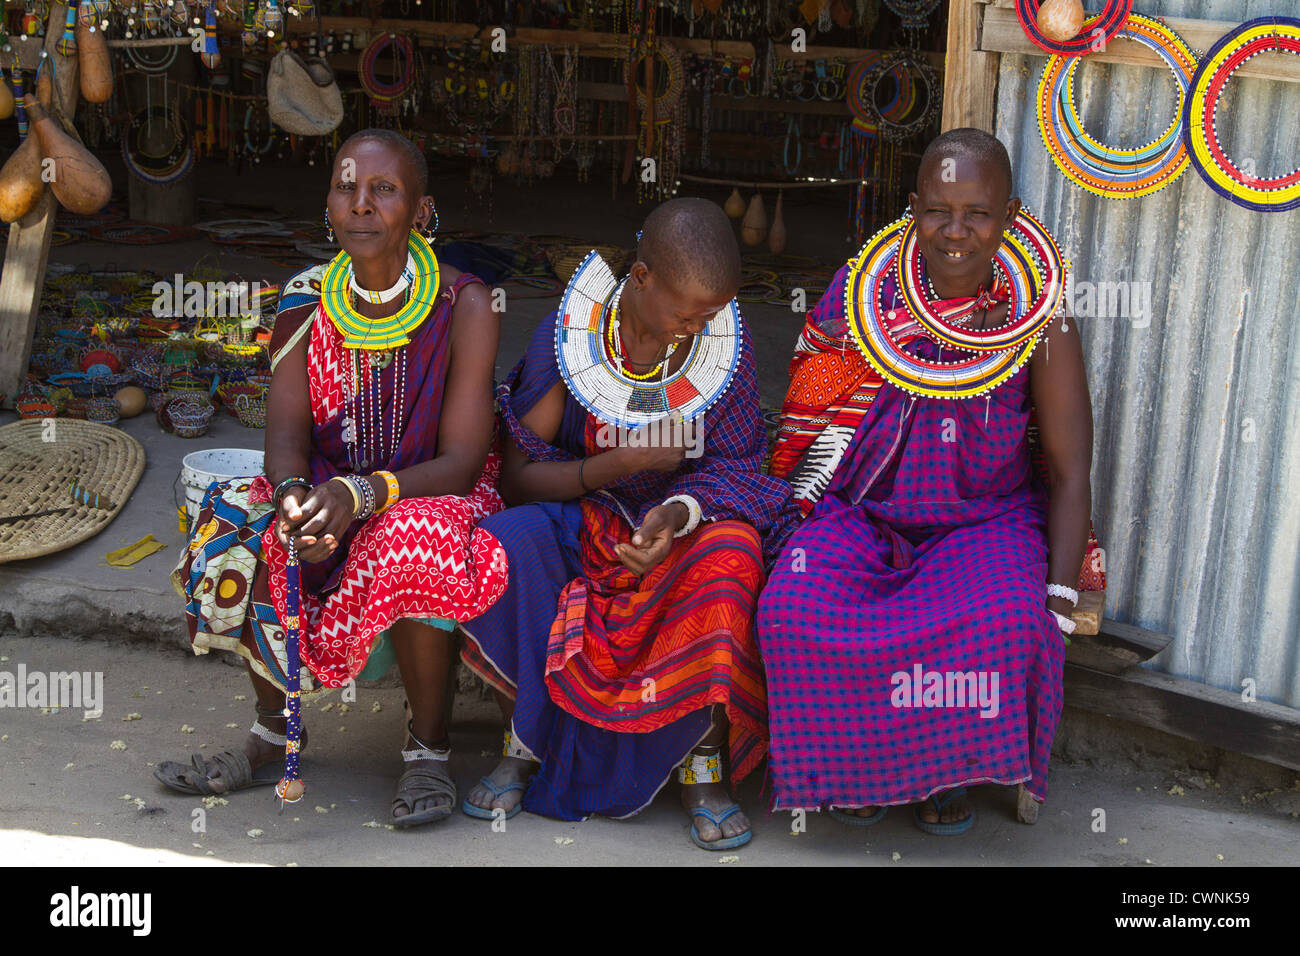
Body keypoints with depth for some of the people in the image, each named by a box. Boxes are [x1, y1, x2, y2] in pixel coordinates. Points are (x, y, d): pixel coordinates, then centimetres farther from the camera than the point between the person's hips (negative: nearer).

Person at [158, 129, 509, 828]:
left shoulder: (465, 306, -15)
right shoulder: (306, 301, -3)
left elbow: (460, 458, -19)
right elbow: (287, 434, -8)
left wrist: (359, 495, -36)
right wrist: (292, 494, -33)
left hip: (432, 492, -4)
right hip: (327, 488, 4)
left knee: (411, 545, -36)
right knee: (248, 543, -23)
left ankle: (428, 748, -13)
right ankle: (272, 735, -2)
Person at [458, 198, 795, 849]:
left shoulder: (727, 342, -7)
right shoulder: (568, 334, -10)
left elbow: (732, 465, -6)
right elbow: (518, 478, -8)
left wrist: (680, 514, -29)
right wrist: (625, 463, -20)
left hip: (684, 525, 0)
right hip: (581, 522, 0)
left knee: (732, 552, -35)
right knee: (497, 547, -32)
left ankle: (704, 765, -19)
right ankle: (522, 742, -10)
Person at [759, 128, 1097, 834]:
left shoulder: (1039, 322, -6)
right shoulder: (862, 292, -3)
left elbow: (1070, 476, -4)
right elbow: (809, 421, 5)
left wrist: (1059, 599, -14)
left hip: (986, 519, -1)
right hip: (859, 512, 1)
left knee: (1011, 625, -33)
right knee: (794, 611, -28)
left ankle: (953, 767, 0)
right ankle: (853, 758, 2)